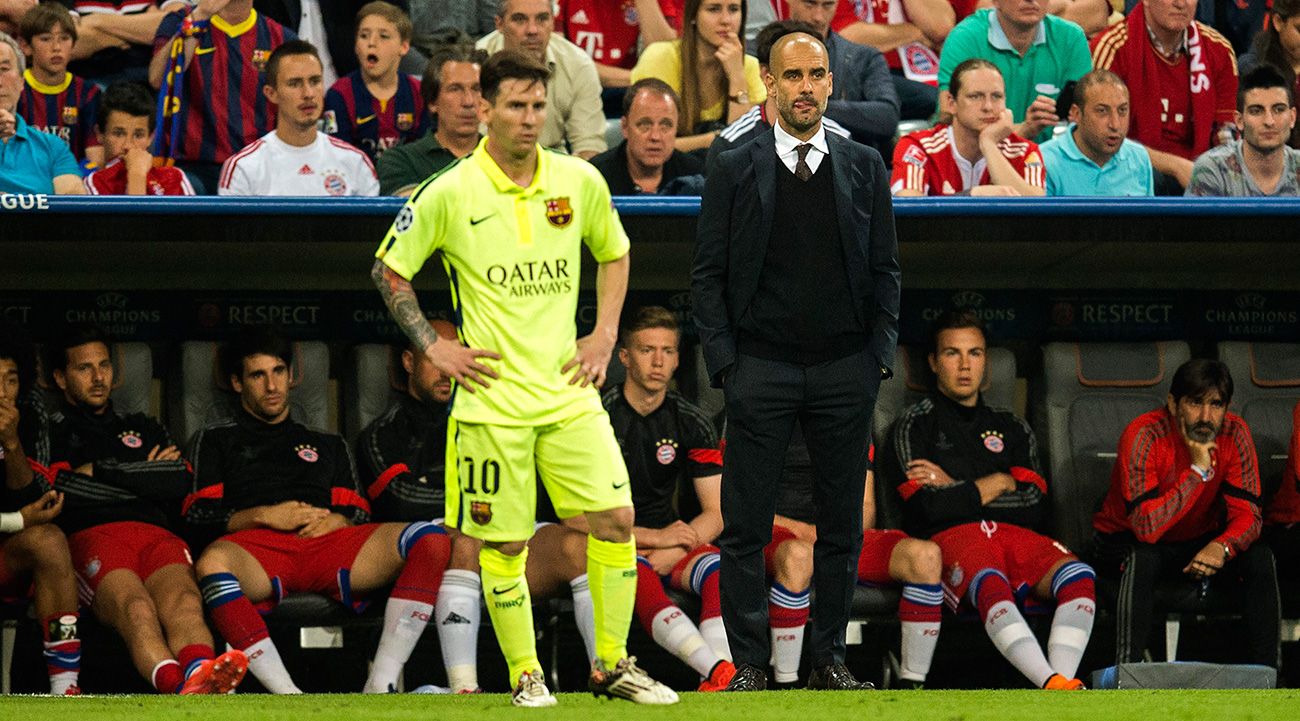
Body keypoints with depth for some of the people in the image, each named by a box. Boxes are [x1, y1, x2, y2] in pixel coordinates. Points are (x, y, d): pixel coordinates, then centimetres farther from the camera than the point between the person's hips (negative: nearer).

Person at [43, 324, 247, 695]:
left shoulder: (143, 429, 35)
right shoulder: (53, 430, 23)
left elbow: (181, 482, 15)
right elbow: (57, 493, 1)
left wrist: (102, 472, 11)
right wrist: (145, 478, 11)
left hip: (157, 535, 3)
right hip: (91, 536, -3)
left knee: (185, 604, -34)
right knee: (137, 609, -38)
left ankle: (199, 675, -67)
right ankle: (178, 685, -68)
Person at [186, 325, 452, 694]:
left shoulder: (327, 445, 36)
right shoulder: (217, 439, 28)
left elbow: (359, 514, 26)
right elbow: (198, 514, 13)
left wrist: (336, 520, 1)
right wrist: (264, 517, -3)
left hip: (328, 543, 3)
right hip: (257, 547, -3)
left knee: (430, 539, -25)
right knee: (212, 563, -43)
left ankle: (381, 683, -35)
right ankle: (289, 696, -47)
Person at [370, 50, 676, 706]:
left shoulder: (580, 182, 2)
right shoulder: (449, 194, -7)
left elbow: (613, 252, 21)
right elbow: (389, 270, 4)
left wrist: (604, 334, 11)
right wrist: (432, 347, -2)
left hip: (568, 390, 3)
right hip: (493, 398, -3)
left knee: (616, 518, -5)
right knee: (503, 542, 0)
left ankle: (612, 665, 9)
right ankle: (525, 675, 16)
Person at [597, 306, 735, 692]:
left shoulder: (690, 421, 8)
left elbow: (716, 513, 6)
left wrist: (673, 550, -14)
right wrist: (654, 537, -15)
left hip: (670, 539, 4)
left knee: (718, 570, -29)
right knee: (638, 579, -38)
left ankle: (715, 683, -51)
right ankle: (718, 670, -59)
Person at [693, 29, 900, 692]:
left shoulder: (864, 168, 8)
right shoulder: (734, 172, 3)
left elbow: (884, 269, 11)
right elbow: (708, 275, 3)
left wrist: (880, 353, 1)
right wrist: (724, 361, -5)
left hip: (845, 370, 2)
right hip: (761, 368, -2)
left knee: (841, 524, 5)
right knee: (745, 526, -3)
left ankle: (829, 658, 13)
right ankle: (749, 663, 2)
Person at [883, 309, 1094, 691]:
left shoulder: (1011, 428, 28)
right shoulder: (916, 424, 14)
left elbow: (1035, 507, 12)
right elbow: (931, 507, -3)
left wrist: (955, 489, 5)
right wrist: (998, 484, 7)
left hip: (1014, 532, 4)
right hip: (948, 537, -4)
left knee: (1078, 575, -29)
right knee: (990, 584, -40)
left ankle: (1062, 680, -49)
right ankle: (1053, 686, -58)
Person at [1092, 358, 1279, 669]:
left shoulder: (1234, 433, -14)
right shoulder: (1143, 436, -27)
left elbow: (1248, 516, -14)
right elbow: (1146, 527, -36)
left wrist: (1221, 547, -36)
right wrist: (1197, 470, -37)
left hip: (1197, 544, 4)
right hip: (1127, 542, -4)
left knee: (1260, 557, -21)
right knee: (1143, 558, -38)